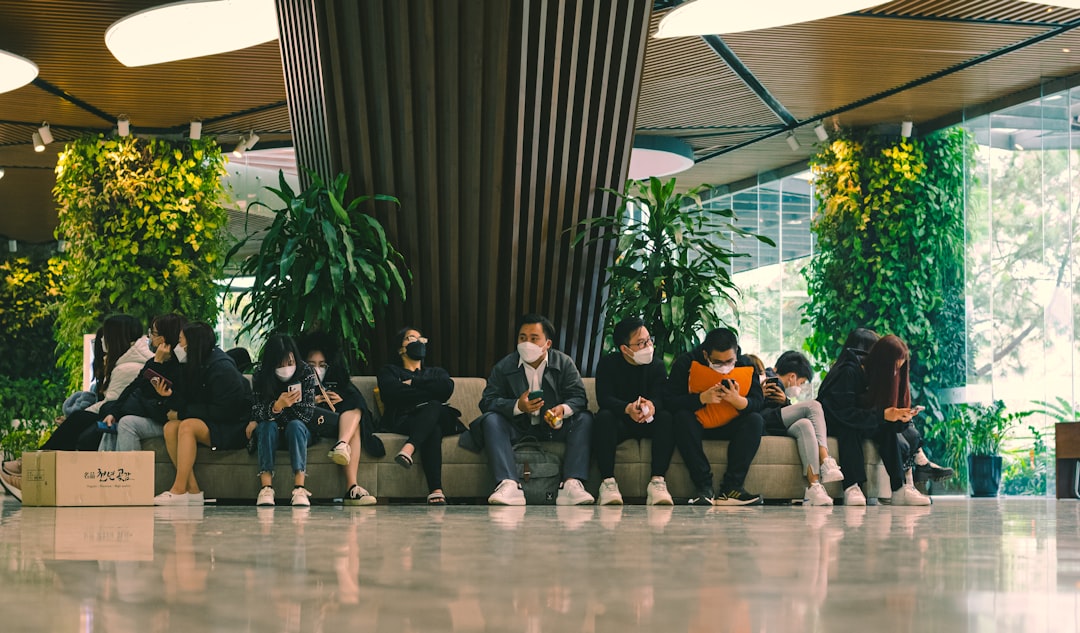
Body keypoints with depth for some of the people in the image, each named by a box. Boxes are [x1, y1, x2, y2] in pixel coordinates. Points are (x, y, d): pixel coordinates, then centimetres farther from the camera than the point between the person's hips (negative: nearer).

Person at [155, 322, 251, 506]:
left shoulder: (222, 368, -16)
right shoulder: (191, 366, 9)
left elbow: (224, 410, -19)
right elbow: (185, 403, 9)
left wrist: (182, 412, -14)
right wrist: (169, 396, -13)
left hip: (232, 427, -8)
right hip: (208, 423, 8)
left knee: (188, 426, -29)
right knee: (170, 427, -16)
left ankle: (178, 491, -29)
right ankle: (193, 490, -21)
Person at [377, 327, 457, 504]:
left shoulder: (436, 372, 35)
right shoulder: (389, 371, 26)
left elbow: (447, 388, 8)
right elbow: (392, 393, 0)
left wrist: (413, 382, 3)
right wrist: (431, 393, -2)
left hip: (440, 419, 3)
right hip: (402, 420, -3)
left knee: (433, 408, -36)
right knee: (433, 430, -38)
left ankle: (409, 448, -61)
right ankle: (436, 490, -56)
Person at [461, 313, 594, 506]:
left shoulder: (564, 363, 1)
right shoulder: (504, 367, 0)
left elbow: (579, 397, -7)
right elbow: (487, 401, -10)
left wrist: (564, 409, -32)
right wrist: (518, 406, -29)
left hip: (554, 427, 0)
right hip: (517, 428, 0)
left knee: (584, 419, -24)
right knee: (491, 420, -28)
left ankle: (572, 484, -38)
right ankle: (509, 485, -46)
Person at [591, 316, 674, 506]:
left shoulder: (657, 364, 3)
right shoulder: (608, 364, -2)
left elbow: (662, 397, -13)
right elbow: (604, 399, -16)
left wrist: (652, 405, -40)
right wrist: (628, 408, -38)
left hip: (648, 423, 2)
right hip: (619, 423, -2)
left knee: (667, 418, -30)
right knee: (603, 417, -34)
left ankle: (657, 481, -37)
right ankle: (608, 482, -39)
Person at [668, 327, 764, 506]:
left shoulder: (745, 365, -6)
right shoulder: (686, 363, -14)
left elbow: (758, 403, -14)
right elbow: (671, 401, -22)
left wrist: (738, 400, -35)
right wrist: (702, 398, -36)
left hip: (729, 427, 2)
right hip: (696, 426, -2)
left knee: (755, 420, -25)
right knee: (681, 417, -33)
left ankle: (731, 486, -30)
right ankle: (704, 486, -36)